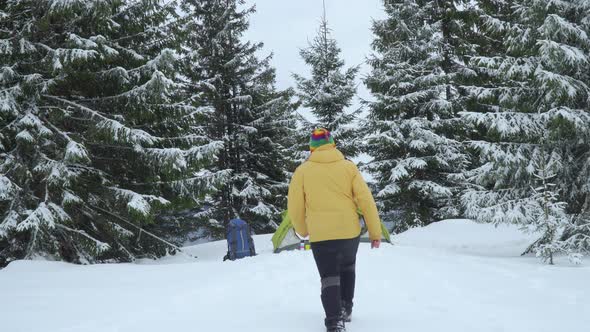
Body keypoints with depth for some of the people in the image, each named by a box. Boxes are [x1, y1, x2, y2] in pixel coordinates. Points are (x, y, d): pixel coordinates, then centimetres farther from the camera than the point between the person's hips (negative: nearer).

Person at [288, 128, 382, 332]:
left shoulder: (302, 171, -1)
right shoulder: (348, 167, 1)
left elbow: (295, 208, 1)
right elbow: (366, 201, -2)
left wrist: (303, 231, 19)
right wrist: (375, 232, 4)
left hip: (320, 235, -2)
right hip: (350, 232, 2)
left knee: (329, 278, 4)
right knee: (347, 268, 27)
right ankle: (346, 309, 32)